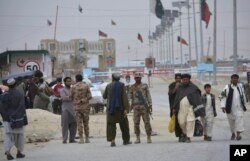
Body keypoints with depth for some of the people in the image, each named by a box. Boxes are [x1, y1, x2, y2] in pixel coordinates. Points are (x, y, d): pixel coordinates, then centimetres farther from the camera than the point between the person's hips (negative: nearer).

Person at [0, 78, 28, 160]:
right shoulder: (19, 95, -7)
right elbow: (22, 108, -8)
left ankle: (8, 152, -15)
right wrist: (24, 119, -5)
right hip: (18, 119, -1)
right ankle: (19, 152, 19)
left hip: (7, 119, 1)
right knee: (19, 135, 12)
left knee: (8, 135, -1)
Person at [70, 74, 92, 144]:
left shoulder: (73, 87, -2)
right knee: (86, 123, 9)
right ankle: (87, 138, 8)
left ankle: (81, 139, -5)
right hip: (85, 107, 1)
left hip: (77, 107, -1)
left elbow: (71, 97, 2)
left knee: (79, 123, 1)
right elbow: (89, 96, -6)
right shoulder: (86, 86, -1)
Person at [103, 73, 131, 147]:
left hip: (111, 108, 1)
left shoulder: (108, 86, 2)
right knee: (124, 124, 13)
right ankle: (126, 140, 21)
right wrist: (126, 109, -12)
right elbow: (124, 97, -11)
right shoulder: (121, 85, -3)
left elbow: (104, 96, 13)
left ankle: (112, 140, -11)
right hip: (120, 108, -1)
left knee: (111, 124, 2)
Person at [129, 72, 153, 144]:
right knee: (136, 123, -2)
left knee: (147, 122, -5)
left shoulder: (145, 86, 9)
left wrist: (150, 105, -3)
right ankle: (137, 138, 4)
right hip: (136, 106, 1)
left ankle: (149, 137, 1)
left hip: (144, 105, -1)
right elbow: (130, 96, 13)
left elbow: (148, 95, 5)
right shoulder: (132, 87, 11)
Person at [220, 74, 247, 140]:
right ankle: (233, 133, 30)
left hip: (239, 107, 1)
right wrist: (223, 106, -16)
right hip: (230, 107, -1)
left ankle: (238, 134, -19)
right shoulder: (227, 87, -3)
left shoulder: (240, 86, 8)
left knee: (239, 118, -15)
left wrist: (244, 104, 24)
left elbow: (243, 95, 19)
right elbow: (223, 97, -7)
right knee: (231, 120, 8)